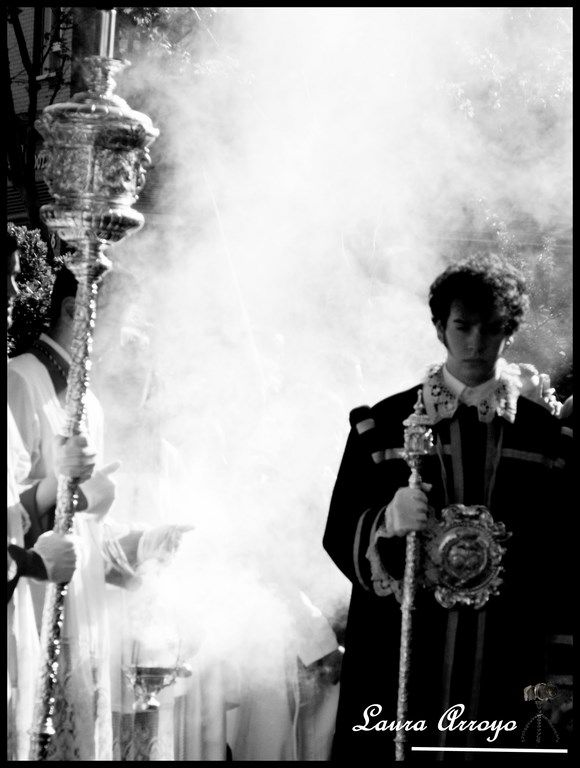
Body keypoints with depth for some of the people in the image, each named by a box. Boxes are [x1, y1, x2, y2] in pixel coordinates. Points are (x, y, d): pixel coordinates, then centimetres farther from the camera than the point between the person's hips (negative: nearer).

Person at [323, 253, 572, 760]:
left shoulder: (543, 430, 7)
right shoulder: (386, 423, 5)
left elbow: (561, 548, 9)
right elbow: (341, 534, 1)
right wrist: (387, 521, -18)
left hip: (507, 660, 1)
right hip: (403, 656, -1)